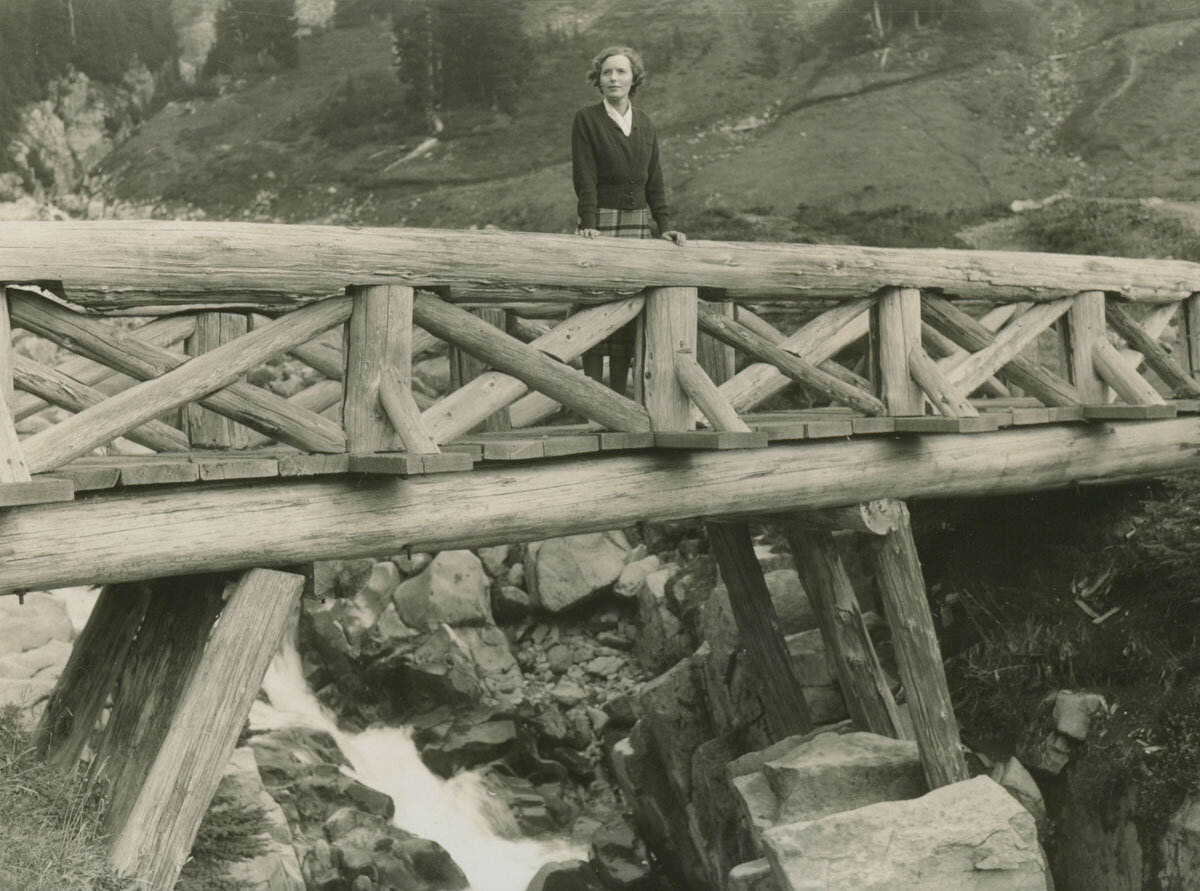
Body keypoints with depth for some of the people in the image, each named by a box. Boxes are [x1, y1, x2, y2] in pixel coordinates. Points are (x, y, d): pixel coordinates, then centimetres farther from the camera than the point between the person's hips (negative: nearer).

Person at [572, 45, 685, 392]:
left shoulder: (644, 123, 13)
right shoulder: (586, 119, -1)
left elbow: (654, 179, 13)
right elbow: (584, 178, -9)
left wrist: (665, 226, 5)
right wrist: (588, 224, -18)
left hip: (638, 223, 5)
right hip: (602, 223, -5)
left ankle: (619, 396, 9)